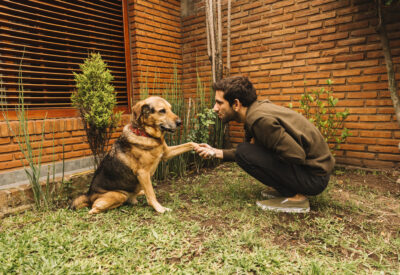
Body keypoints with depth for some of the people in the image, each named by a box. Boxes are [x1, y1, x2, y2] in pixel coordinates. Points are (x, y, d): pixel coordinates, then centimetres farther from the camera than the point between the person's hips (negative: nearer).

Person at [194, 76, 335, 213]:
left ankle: (295, 198, -8)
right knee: (246, 150, 14)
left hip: (315, 176, -9)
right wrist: (216, 152, 9)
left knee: (244, 152, -18)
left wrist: (257, 145, -11)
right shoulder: (256, 110, 5)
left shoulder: (260, 119, -25)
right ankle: (285, 190, 13)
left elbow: (297, 156, -26)